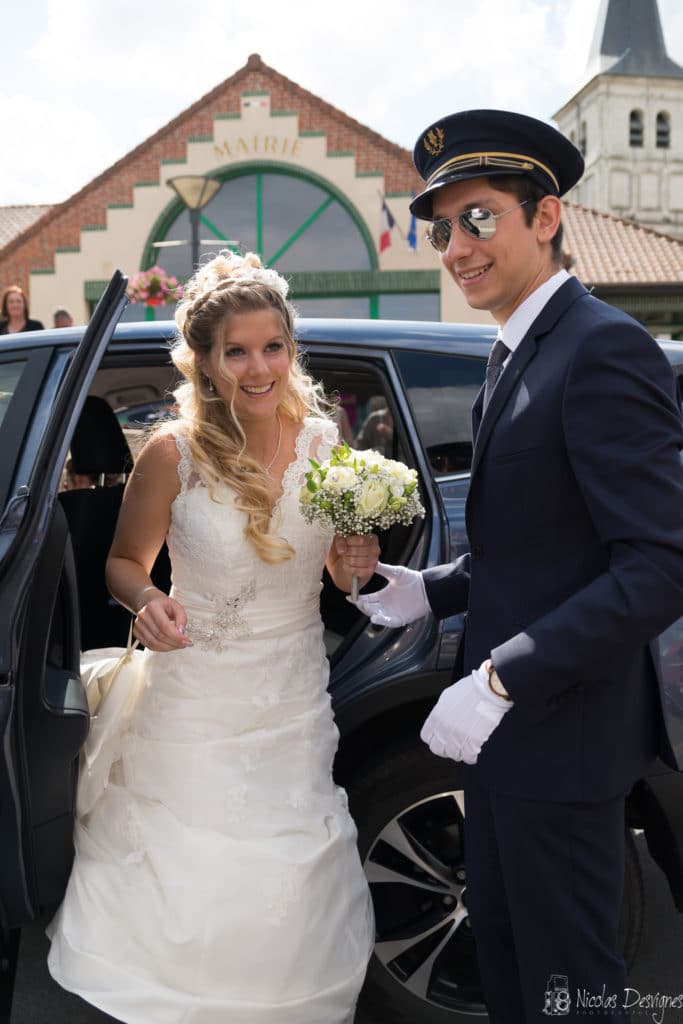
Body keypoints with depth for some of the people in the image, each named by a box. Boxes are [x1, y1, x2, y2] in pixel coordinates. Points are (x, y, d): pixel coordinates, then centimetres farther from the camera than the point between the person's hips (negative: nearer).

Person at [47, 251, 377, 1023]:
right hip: (196, 706, -3)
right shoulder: (174, 453, -15)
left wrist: (357, 568, -14)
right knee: (189, 891, 10)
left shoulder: (324, 442, -5)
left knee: (289, 891, 15)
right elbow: (124, 561, -1)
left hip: (296, 704, 3)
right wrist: (145, 600, -22)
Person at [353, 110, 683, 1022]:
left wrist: (504, 680, -26)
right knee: (498, 936, 24)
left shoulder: (603, 347, -18)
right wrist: (430, 592, 4)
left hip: (562, 728, -9)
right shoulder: (517, 356, 11)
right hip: (509, 719, 9)